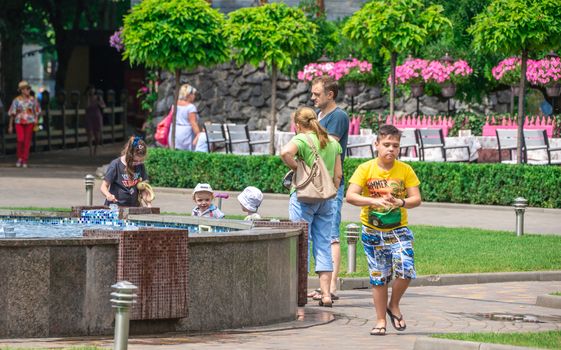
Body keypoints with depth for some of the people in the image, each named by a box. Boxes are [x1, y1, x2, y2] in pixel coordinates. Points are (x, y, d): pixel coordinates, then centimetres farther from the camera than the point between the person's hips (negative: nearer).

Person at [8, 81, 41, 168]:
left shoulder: (32, 100, 4)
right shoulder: (16, 100, 1)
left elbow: (37, 112, 9)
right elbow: (12, 113, 4)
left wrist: (36, 123, -1)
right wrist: (10, 125, 3)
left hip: (30, 122, 1)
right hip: (19, 122, -1)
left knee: (27, 142, -1)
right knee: (20, 139, -17)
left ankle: (25, 161, 7)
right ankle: (19, 157, 5)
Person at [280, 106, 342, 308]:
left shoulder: (302, 139, -6)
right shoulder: (333, 142, 11)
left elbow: (285, 152, -27)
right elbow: (338, 174, 10)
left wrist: (296, 167, -12)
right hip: (326, 199, 5)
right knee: (323, 244, 8)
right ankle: (326, 294, 4)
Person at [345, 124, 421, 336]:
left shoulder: (405, 170, -3)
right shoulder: (365, 169, -7)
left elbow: (416, 199, -5)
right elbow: (350, 196, -16)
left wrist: (401, 203, -26)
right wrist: (374, 201, -30)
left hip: (398, 230, 1)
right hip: (372, 232, 0)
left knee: (406, 270, -16)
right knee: (378, 277, 5)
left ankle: (394, 306, 9)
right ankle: (380, 320, 18)